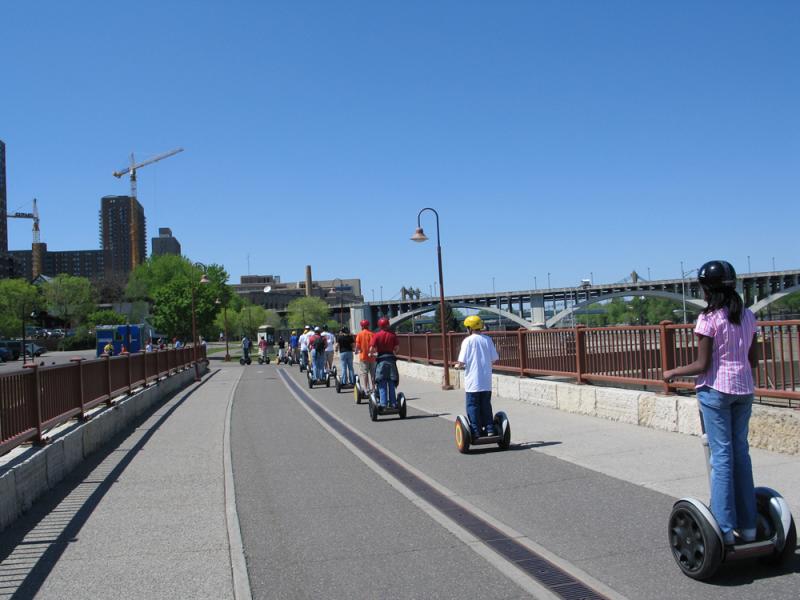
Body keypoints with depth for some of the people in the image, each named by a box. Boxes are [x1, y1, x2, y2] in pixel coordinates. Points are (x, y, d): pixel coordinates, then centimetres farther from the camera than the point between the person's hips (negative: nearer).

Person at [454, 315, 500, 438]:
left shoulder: (468, 340, -9)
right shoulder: (488, 339, 2)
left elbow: (462, 362, -13)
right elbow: (495, 359, 3)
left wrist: (458, 365, 9)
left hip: (473, 381, -4)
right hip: (486, 381, 4)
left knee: (473, 406, 5)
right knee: (486, 405, 14)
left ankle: (476, 431, 5)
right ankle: (489, 429, 15)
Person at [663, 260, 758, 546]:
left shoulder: (709, 319, -13)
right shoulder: (748, 316, 6)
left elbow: (702, 365, -13)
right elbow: (753, 360, 10)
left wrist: (673, 372, 0)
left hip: (715, 390, -6)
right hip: (744, 389, 6)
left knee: (721, 455, -1)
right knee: (741, 451, 13)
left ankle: (725, 528, 4)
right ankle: (747, 525, 20)